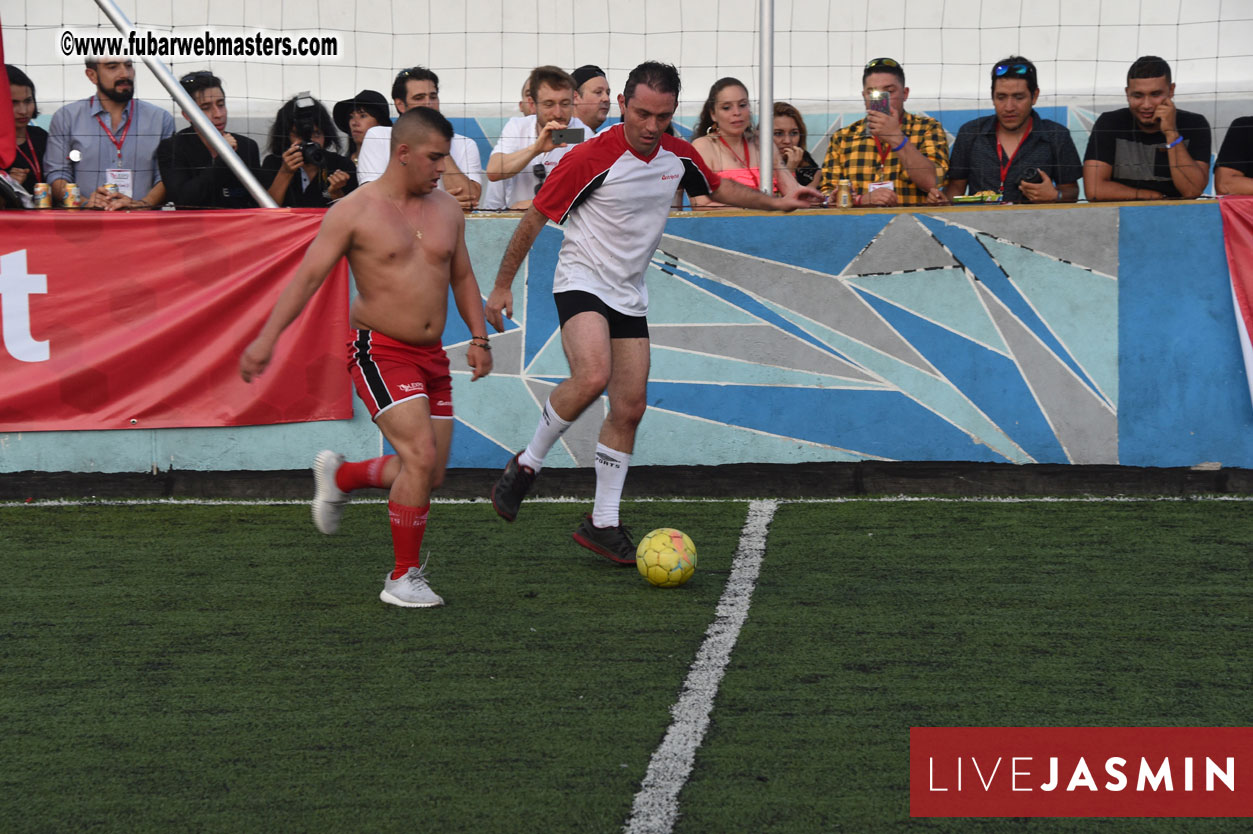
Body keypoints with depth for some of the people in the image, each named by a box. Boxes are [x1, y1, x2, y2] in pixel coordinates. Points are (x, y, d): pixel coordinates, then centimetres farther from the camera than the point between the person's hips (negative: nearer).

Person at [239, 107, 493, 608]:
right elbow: (308, 275, -9)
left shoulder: (447, 210, 10)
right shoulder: (355, 211, -6)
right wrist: (268, 337, -17)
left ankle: (340, 476, 33)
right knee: (421, 457, -19)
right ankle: (403, 577, -5)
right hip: (379, 351, -6)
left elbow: (462, 278, 21)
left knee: (430, 474, 5)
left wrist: (478, 337, 9)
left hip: (431, 355, 6)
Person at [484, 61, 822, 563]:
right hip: (581, 280, -6)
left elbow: (719, 189, 23)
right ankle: (527, 465, -10)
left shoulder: (679, 156, 0)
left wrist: (777, 202, 13)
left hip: (630, 294, 6)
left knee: (629, 409, 2)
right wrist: (502, 286, -5)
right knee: (593, 377, -31)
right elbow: (534, 219, -9)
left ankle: (603, 523, 12)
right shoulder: (590, 159, -18)